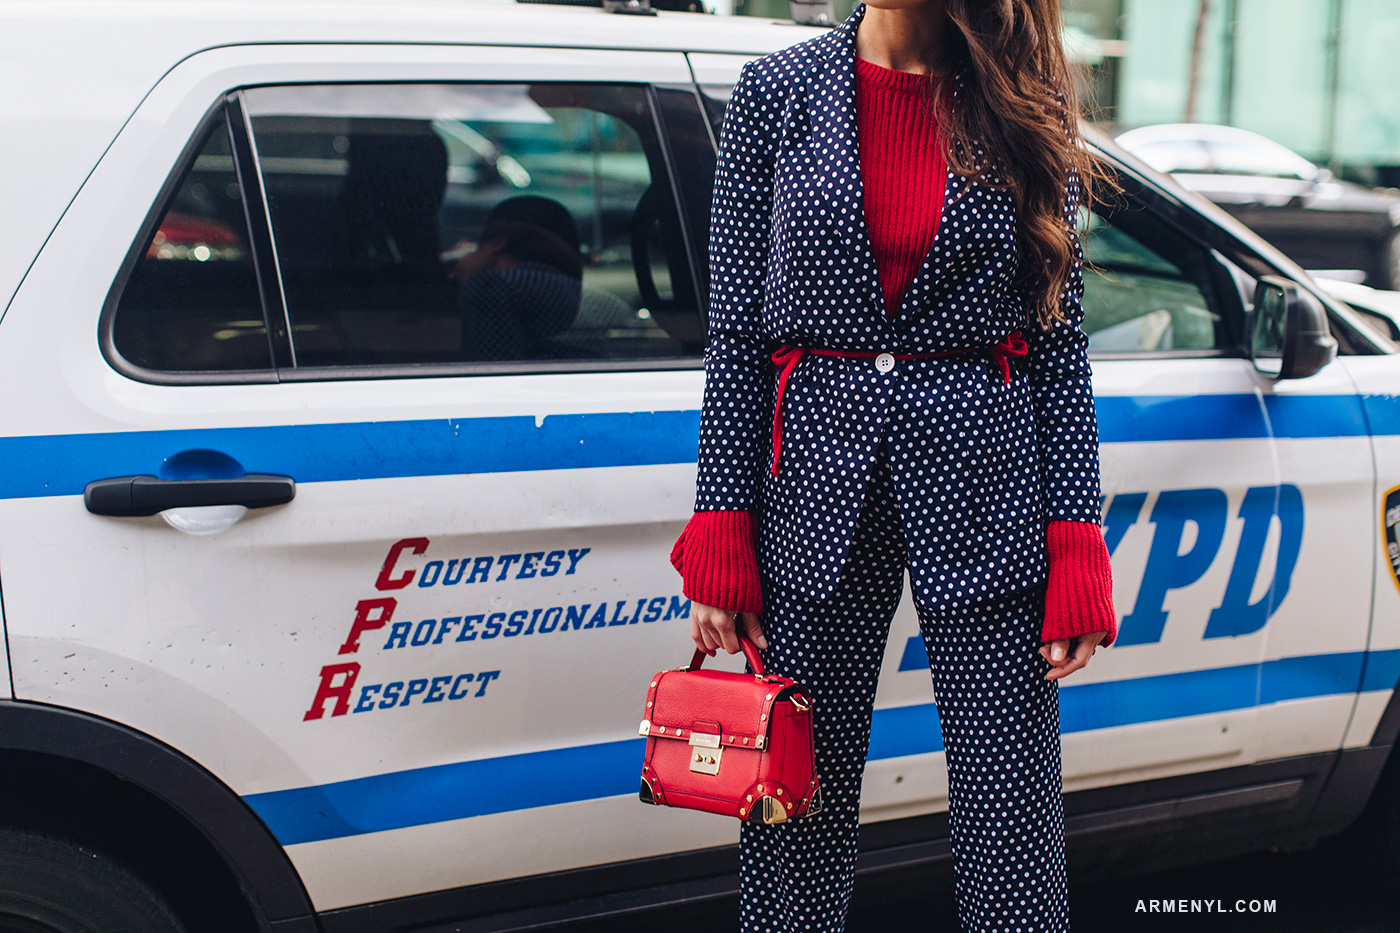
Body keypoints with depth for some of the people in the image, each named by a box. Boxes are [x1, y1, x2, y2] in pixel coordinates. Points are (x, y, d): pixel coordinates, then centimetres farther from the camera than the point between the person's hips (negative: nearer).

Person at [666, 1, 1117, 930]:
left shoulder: (1025, 106, 4)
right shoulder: (779, 89, 4)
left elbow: (1060, 341, 3)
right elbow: (736, 329, 3)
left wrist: (1076, 549, -3)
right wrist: (721, 538, -2)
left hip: (982, 475, 0)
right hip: (817, 478, 1)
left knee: (1011, 818, 1)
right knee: (799, 805, 6)